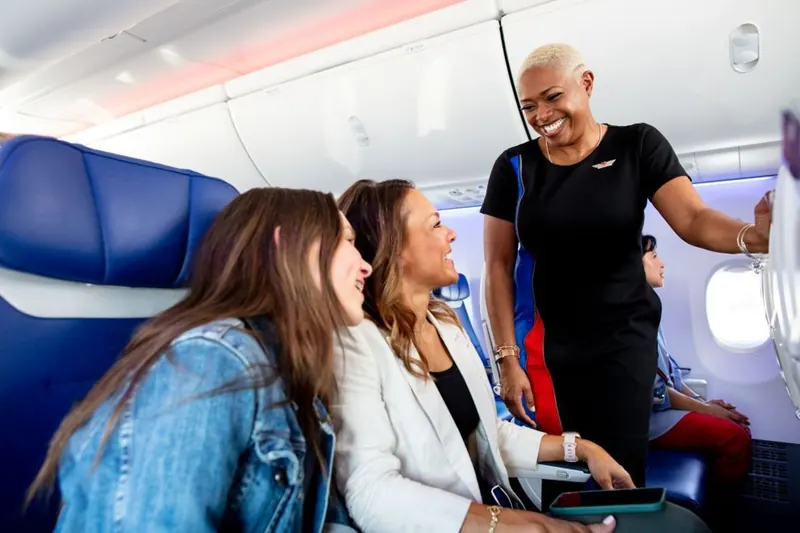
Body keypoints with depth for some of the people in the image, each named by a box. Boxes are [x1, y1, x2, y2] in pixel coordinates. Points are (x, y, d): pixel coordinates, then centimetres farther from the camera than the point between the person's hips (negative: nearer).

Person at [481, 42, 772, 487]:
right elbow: (498, 267, -3)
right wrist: (507, 358, -7)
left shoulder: (638, 145, -2)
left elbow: (693, 219, -12)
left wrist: (753, 235, -35)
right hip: (546, 342, 1)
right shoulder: (514, 167, -2)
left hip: (624, 336, 0)